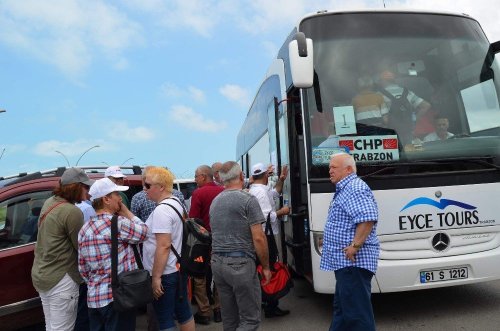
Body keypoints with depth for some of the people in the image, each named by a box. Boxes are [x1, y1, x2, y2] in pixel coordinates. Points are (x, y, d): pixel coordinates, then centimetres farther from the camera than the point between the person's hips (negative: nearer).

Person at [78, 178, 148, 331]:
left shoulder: (84, 230, 5)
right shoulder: (118, 223, -18)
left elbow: (82, 269, 9)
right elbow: (143, 232, -2)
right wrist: (124, 210, 2)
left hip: (94, 298, 7)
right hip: (118, 297, -7)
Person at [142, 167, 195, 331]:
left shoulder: (161, 210, -21)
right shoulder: (176, 202, 8)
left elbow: (163, 246, -24)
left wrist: (156, 277, -20)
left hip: (165, 273, -9)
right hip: (179, 268, 9)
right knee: (183, 311, 18)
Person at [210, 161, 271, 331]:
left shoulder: (215, 202, 13)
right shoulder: (248, 199, -9)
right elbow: (258, 238, -12)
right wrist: (266, 266, -3)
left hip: (217, 262, 7)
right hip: (240, 263, -7)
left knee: (229, 317, 16)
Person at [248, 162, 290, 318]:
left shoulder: (255, 189, 13)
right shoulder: (261, 192, -19)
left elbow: (275, 193, 24)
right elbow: (267, 216, -25)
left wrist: (281, 180, 18)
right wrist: (281, 211, -11)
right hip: (267, 237, -10)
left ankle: (265, 302, 30)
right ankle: (271, 307, 4)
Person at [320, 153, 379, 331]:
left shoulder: (355, 188, -16)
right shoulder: (344, 189, 17)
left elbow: (368, 219, -29)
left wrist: (355, 246, -27)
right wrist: (329, 240, 23)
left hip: (353, 261, -11)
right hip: (345, 261, 11)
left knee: (356, 311, -2)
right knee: (342, 306, 21)